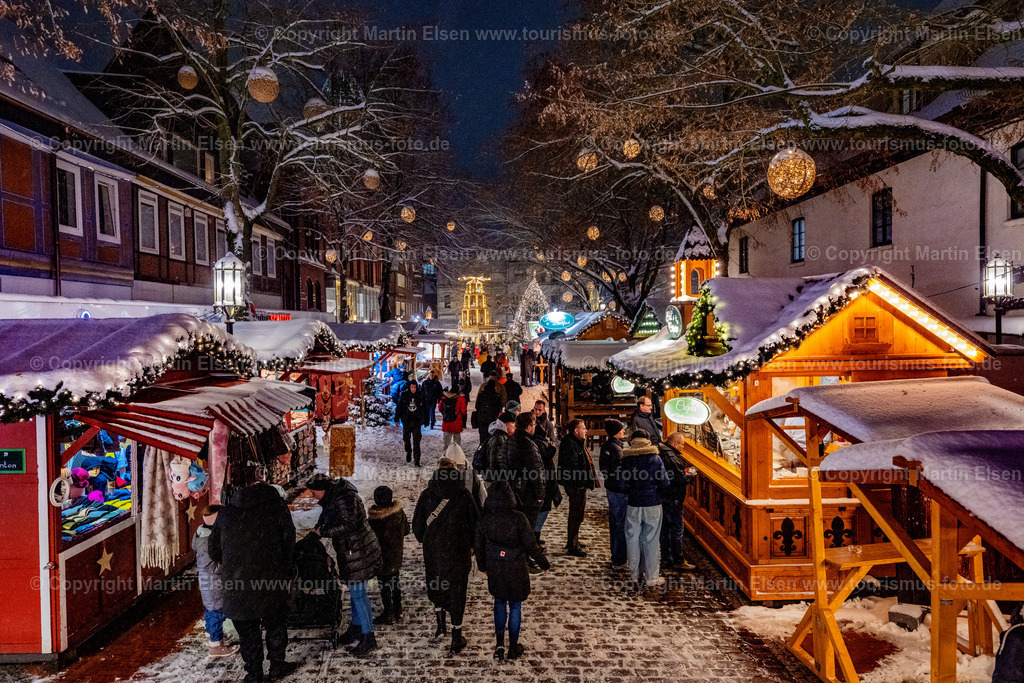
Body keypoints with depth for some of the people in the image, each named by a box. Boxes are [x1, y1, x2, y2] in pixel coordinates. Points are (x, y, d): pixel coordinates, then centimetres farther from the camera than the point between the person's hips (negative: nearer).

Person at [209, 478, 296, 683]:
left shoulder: (226, 511, 7)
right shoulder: (277, 507, -2)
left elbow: (214, 549, 13)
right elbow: (289, 545, 0)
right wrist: (285, 572, 13)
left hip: (235, 583, 2)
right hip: (269, 580, -2)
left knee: (247, 630, 16)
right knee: (275, 625, 18)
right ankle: (277, 665, 29)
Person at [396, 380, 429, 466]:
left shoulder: (420, 396, 0)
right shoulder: (404, 396, 0)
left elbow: (424, 409, 7)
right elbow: (399, 407, 6)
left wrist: (425, 420, 8)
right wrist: (397, 419, 2)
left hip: (417, 422, -1)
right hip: (406, 421, 1)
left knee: (416, 442, -5)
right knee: (406, 439, 11)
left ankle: (416, 460, -2)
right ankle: (408, 453, 38)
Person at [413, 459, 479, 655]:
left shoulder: (427, 495, -8)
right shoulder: (464, 496, -12)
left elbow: (417, 525, -1)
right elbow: (474, 525, -6)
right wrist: (471, 546, 10)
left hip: (432, 552, 2)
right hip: (458, 553, -1)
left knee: (435, 587, 24)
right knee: (457, 591, 9)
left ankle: (441, 626, 37)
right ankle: (456, 640, 14)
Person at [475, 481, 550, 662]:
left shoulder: (485, 518, -12)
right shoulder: (518, 518, -22)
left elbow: (479, 546, 1)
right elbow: (531, 546, -15)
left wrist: (482, 566, 19)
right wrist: (544, 564, 2)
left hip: (495, 570, 2)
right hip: (516, 569, -2)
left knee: (499, 602, 23)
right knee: (515, 606, 15)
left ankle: (499, 644, 18)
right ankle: (513, 648, 26)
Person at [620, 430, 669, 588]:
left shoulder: (625, 460, -4)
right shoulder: (656, 459, -7)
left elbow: (623, 485, -2)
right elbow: (664, 483, -5)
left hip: (633, 505, 1)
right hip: (653, 505, -1)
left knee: (633, 539, 12)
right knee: (651, 540, 7)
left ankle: (634, 575, 20)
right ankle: (651, 577, 13)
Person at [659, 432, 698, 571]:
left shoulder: (661, 454, 10)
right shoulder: (672, 457, -22)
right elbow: (681, 479, -23)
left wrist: (685, 472, 11)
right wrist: (691, 474, -4)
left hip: (663, 497, 10)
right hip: (672, 499, -10)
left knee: (665, 527, 16)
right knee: (677, 528, -1)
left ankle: (667, 557, 26)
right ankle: (678, 561, 7)